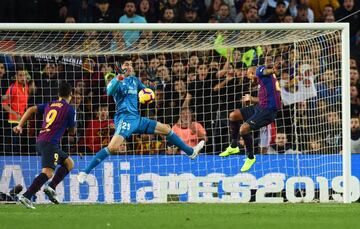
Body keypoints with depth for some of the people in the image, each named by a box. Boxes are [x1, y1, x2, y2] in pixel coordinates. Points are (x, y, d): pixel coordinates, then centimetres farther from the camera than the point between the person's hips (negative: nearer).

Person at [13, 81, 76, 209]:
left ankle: (51, 187, 2)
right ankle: (26, 196, -33)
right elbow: (72, 132, 9)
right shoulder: (69, 109, 2)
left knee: (69, 163, 18)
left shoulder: (49, 105, 19)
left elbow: (31, 110, 12)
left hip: (40, 141, 8)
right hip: (50, 142, -8)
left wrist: (20, 125, 11)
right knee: (48, 172, -18)